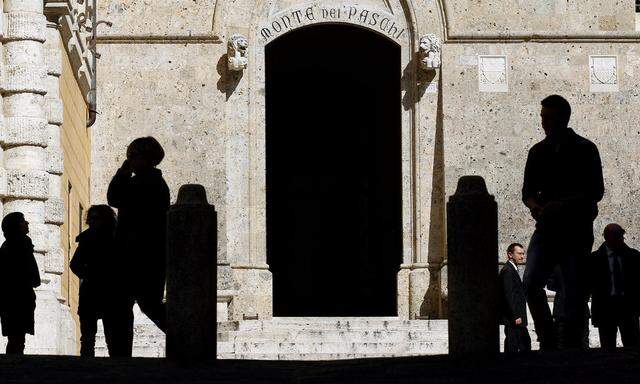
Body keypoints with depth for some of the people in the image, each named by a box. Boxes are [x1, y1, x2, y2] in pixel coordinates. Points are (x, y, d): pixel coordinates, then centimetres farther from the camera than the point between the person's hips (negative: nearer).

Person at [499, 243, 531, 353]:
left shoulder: (513, 270, 17)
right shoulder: (507, 271, -16)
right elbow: (508, 295, -21)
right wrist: (515, 316, -22)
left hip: (517, 317, 11)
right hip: (512, 319, -11)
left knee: (525, 343, 14)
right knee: (512, 345, -7)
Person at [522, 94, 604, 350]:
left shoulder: (585, 150, 0)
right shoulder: (538, 152, 12)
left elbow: (596, 192, -5)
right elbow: (528, 190, 13)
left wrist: (563, 204, -18)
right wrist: (535, 206, -10)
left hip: (577, 231, -3)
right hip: (546, 230, 3)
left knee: (574, 295, -3)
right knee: (531, 283, -15)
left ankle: (573, 347, 4)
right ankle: (547, 340, -4)